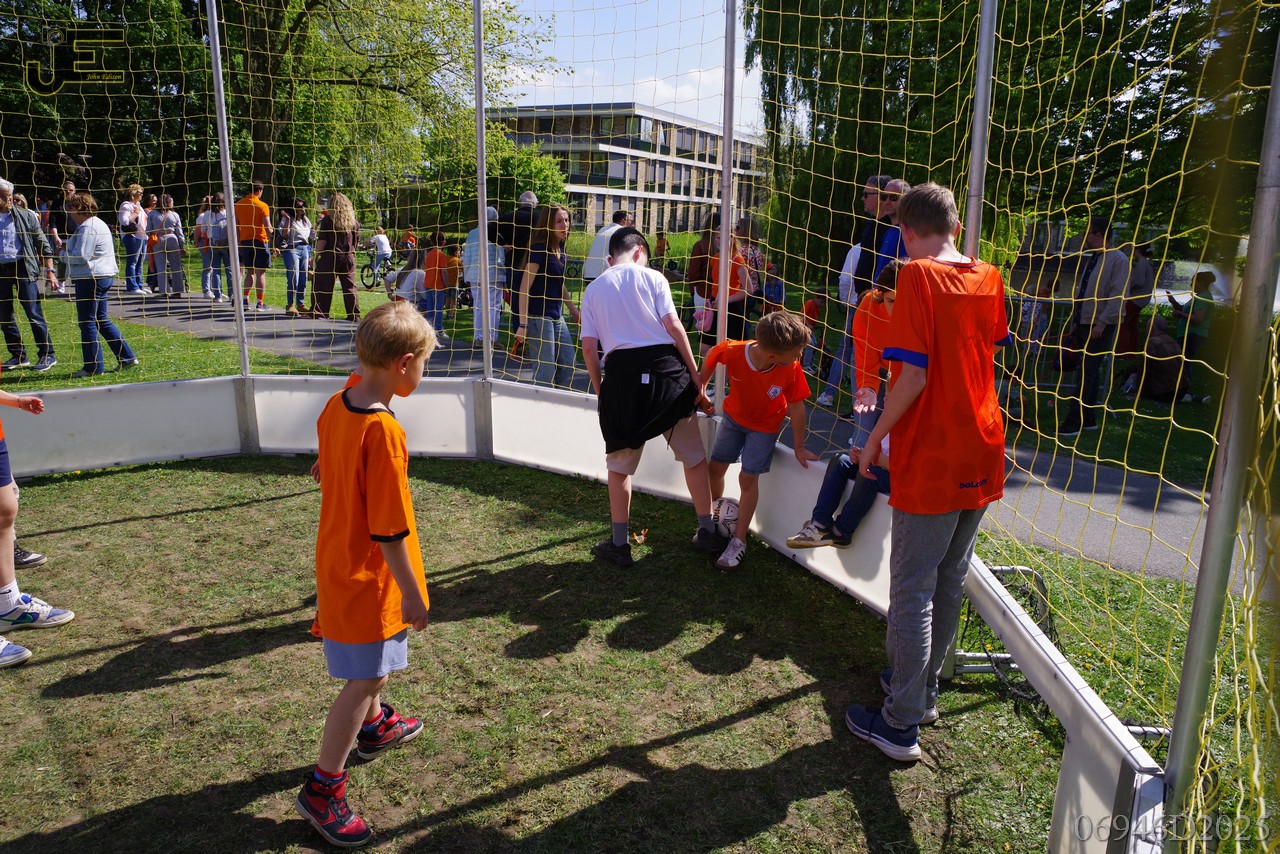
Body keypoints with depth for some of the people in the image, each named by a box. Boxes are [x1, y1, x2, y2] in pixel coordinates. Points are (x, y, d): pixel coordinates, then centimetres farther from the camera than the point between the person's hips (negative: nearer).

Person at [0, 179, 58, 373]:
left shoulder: (26, 216, 1)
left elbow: (42, 243, 3)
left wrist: (50, 270, -3)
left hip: (23, 268, -4)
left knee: (34, 313, -6)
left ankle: (47, 355, 2)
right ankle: (18, 356, 18)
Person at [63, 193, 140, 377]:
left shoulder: (87, 227, -15)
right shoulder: (98, 224, 18)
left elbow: (80, 256, -20)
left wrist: (64, 254, -2)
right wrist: (69, 249, 12)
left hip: (90, 278, -10)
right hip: (104, 277, 10)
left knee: (87, 323, -3)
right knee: (102, 321, 16)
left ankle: (94, 366, 3)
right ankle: (127, 357, 14)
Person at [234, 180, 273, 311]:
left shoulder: (238, 204, 8)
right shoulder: (263, 206, -7)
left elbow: (236, 227, 10)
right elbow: (268, 227, -11)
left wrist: (238, 242, 16)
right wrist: (272, 242, -3)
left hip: (244, 241, 5)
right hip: (260, 241, -5)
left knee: (249, 272, 15)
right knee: (260, 272, -2)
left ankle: (246, 300, 7)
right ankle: (260, 303, -3)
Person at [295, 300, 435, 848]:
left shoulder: (337, 406, -4)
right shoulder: (384, 431, -30)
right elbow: (388, 530, -26)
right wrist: (412, 594, -17)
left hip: (338, 556, 9)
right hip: (369, 575, -9)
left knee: (370, 666, 29)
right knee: (364, 678, 5)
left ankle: (373, 727, 53)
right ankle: (322, 790, 19)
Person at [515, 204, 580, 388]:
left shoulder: (559, 248, 9)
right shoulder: (540, 249, -15)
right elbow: (524, 288, -18)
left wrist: (573, 309, 26)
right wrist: (523, 325, -21)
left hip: (556, 316, 9)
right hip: (538, 316, -9)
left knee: (568, 366, 12)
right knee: (546, 373, -4)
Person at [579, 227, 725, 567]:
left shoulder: (593, 290, 12)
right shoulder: (651, 277, 6)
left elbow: (589, 347, 5)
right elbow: (674, 326, -4)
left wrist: (600, 389, 15)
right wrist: (696, 378, -2)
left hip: (621, 374, 1)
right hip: (664, 368, -1)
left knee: (620, 465, 14)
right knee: (693, 457, 14)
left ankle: (619, 544, 20)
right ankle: (708, 533, 22)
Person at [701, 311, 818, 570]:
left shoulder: (791, 370, -33)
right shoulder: (732, 351, -34)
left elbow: (796, 407, -19)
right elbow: (712, 356, -10)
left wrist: (798, 448, -8)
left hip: (764, 427, -2)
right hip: (734, 416, 2)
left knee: (748, 478, -7)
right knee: (715, 468, 9)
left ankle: (739, 542, 8)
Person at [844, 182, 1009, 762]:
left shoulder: (919, 277, -15)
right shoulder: (988, 278, 6)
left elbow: (914, 374, -21)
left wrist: (875, 438, -10)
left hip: (931, 461, -7)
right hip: (982, 456, 7)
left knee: (912, 590, 1)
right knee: (950, 581, 19)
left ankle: (901, 725, 10)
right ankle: (923, 687, 35)